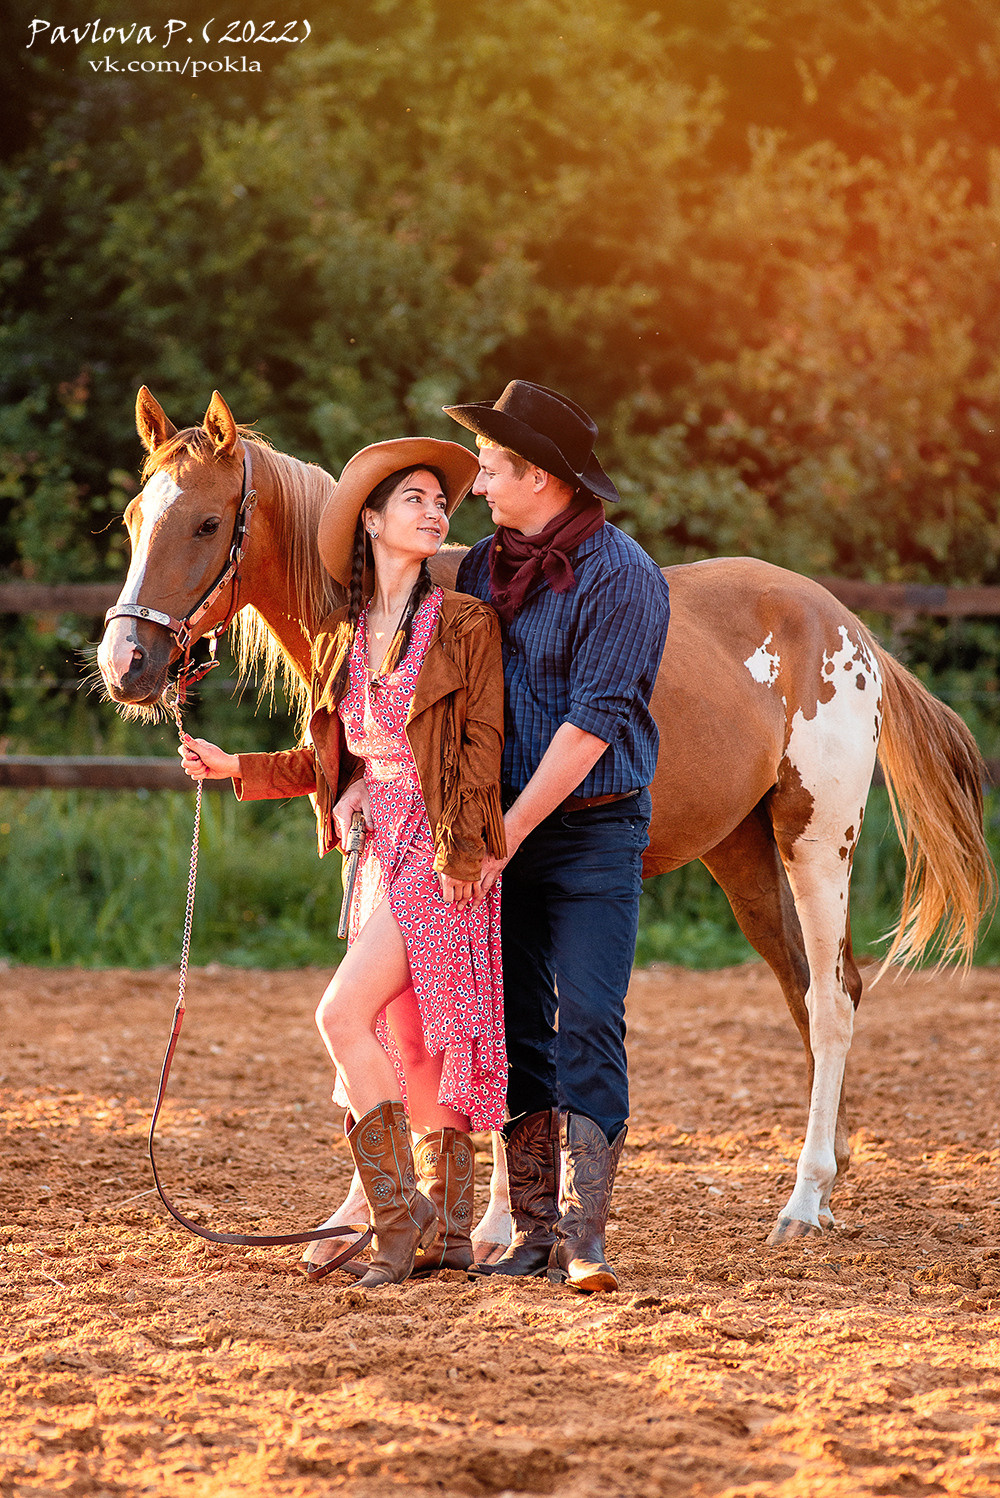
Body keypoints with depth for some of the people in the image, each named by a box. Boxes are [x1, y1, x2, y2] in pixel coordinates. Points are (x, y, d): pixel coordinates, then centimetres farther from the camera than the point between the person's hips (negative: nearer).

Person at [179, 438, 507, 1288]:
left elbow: (483, 747, -10)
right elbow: (326, 761, 18)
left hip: (442, 852, -6)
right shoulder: (341, 641, 12)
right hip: (378, 851, 6)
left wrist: (460, 847, -19)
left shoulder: (466, 627, -5)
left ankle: (401, 1218, -8)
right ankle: (447, 1233, 13)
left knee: (344, 1015, -15)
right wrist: (235, 768, 7)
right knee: (418, 1046, 8)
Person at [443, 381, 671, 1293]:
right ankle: (532, 1231, 12)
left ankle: (585, 1238, -12)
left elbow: (591, 723, -17)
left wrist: (510, 832, -17)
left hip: (592, 834, -6)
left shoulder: (621, 578, -12)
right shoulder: (483, 567, 9)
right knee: (515, 1031, 6)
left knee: (588, 1028, -11)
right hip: (499, 828, 6)